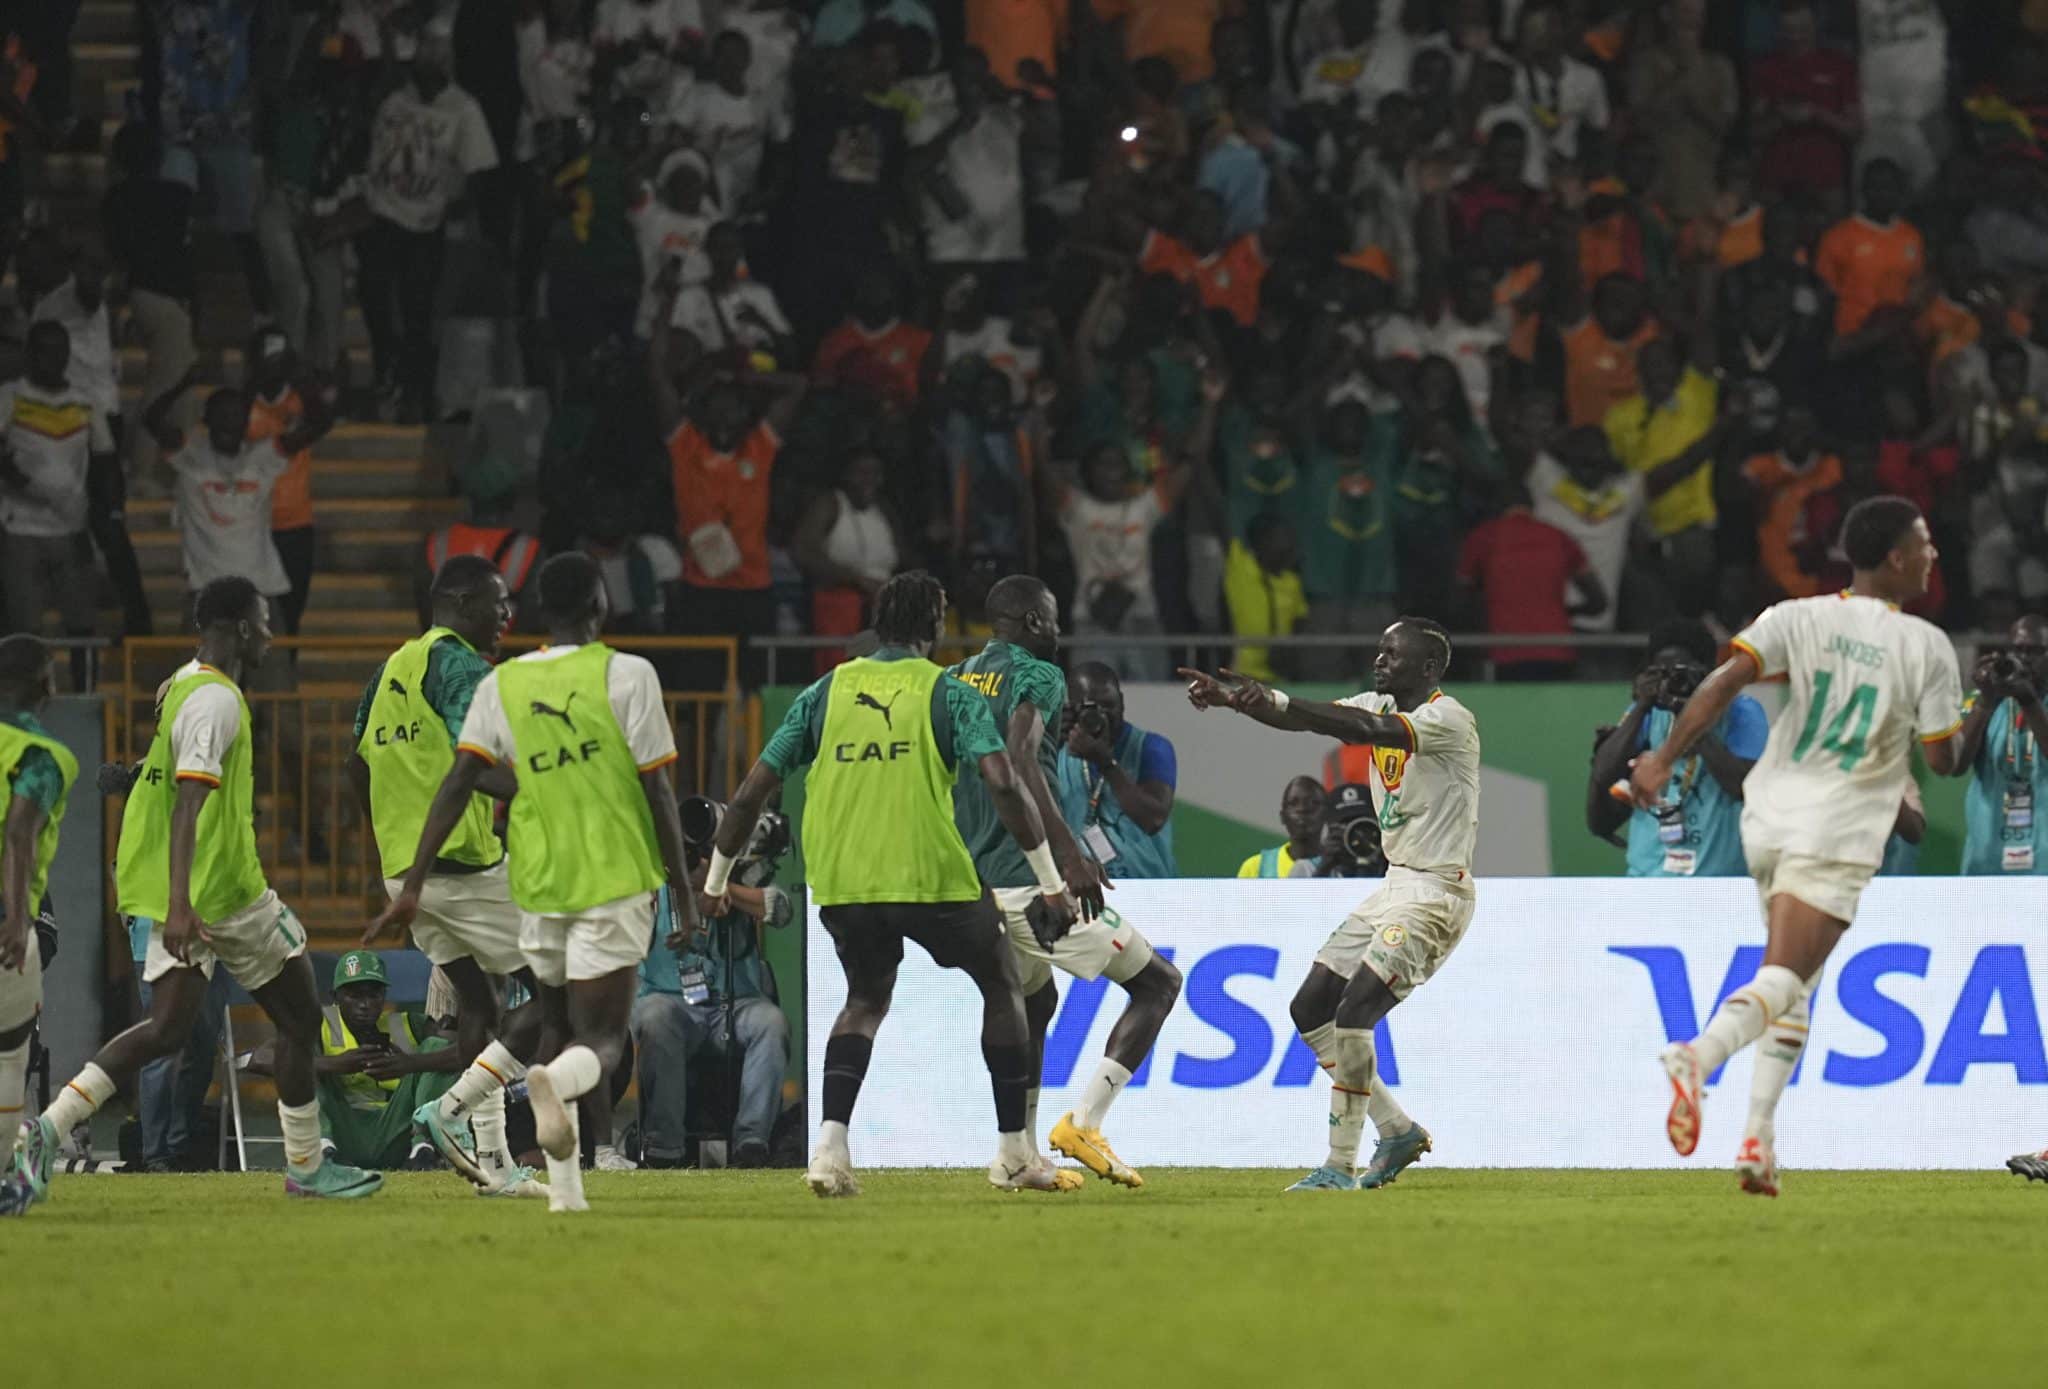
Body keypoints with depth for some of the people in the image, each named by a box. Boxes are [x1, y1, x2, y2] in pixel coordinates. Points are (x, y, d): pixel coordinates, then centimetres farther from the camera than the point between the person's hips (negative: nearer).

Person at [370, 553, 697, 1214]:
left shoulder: (501, 685, 4)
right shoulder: (627, 675, -5)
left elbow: (457, 786, -3)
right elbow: (658, 792, -6)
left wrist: (413, 886, -3)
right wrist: (684, 893, 1)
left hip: (538, 886, 3)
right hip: (615, 880, -3)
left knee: (553, 1026, 19)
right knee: (600, 1043, -4)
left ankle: (564, 1185, 10)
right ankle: (553, 1082, -40)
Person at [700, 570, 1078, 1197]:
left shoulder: (826, 692, 11)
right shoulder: (949, 693, 1)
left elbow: (751, 792, 10)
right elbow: (1004, 785, -12)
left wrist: (716, 880, 20)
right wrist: (1051, 882, -7)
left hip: (839, 884, 3)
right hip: (932, 875, -3)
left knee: (866, 999, 25)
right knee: (1002, 984, 20)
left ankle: (831, 1145, 3)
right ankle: (1016, 1153, 19)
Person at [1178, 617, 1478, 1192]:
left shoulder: (1449, 720, -17)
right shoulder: (1382, 707, 9)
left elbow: (1364, 729, -33)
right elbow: (1301, 718, -3)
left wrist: (1272, 701, -42)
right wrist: (1232, 698, -23)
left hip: (1437, 895, -10)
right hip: (1395, 886, 10)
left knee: (1352, 1014, -18)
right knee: (1309, 1009, 8)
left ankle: (1341, 1165, -11)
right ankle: (1397, 1129, 18)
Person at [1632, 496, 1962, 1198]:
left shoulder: (1799, 618, 3)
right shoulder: (1927, 647, -5)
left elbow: (1725, 680, -11)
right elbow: (1943, 760, -2)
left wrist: (1664, 759, -11)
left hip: (1769, 819, 5)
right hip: (1838, 835, -5)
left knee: (1795, 983, 21)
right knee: (1782, 978, -15)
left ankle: (1760, 1136, 12)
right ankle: (1700, 1056, -45)